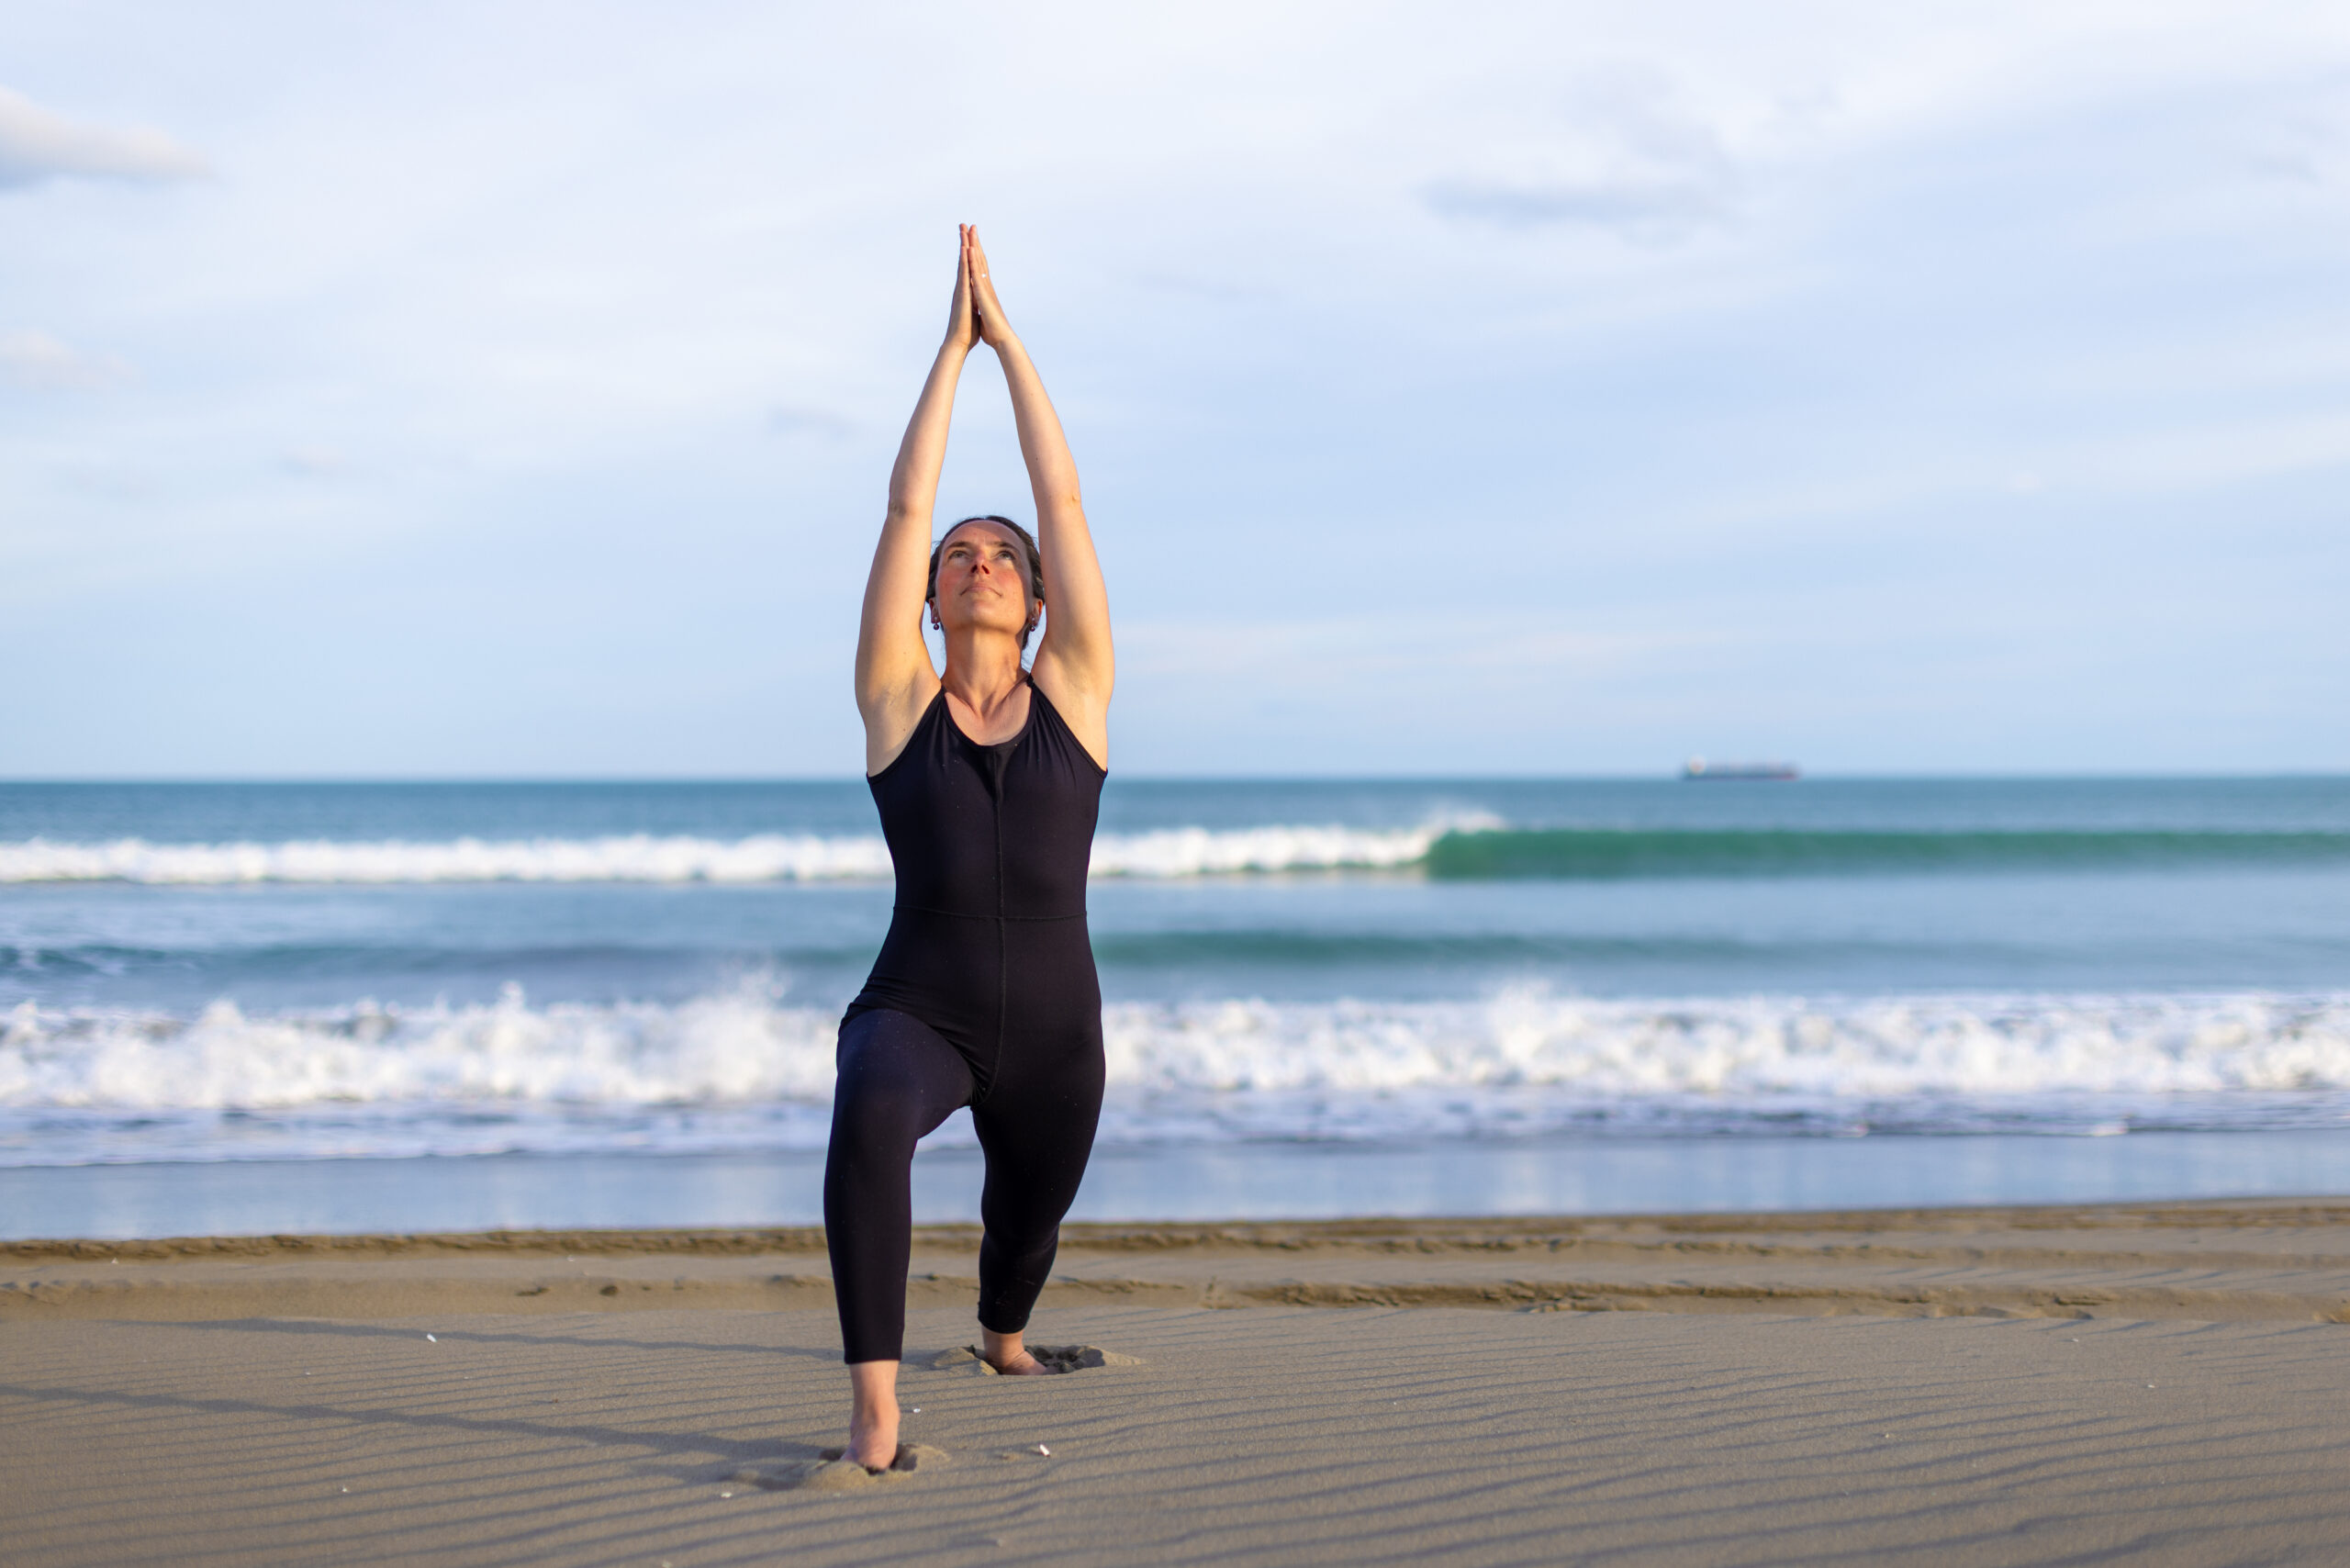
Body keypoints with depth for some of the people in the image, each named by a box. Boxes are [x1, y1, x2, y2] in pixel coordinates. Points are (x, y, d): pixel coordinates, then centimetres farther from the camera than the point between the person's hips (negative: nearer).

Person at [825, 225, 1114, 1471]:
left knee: (1028, 1221, 24)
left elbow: (1065, 500, 1)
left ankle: (1001, 1332, 62)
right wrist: (952, 345, 2)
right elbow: (903, 507, -1)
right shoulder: (899, 703, 1)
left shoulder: (1074, 694, 3)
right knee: (870, 1120, -37)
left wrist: (1009, 340, 5)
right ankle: (874, 1410, -35)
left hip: (1054, 1030, 3)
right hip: (916, 1011, -3)